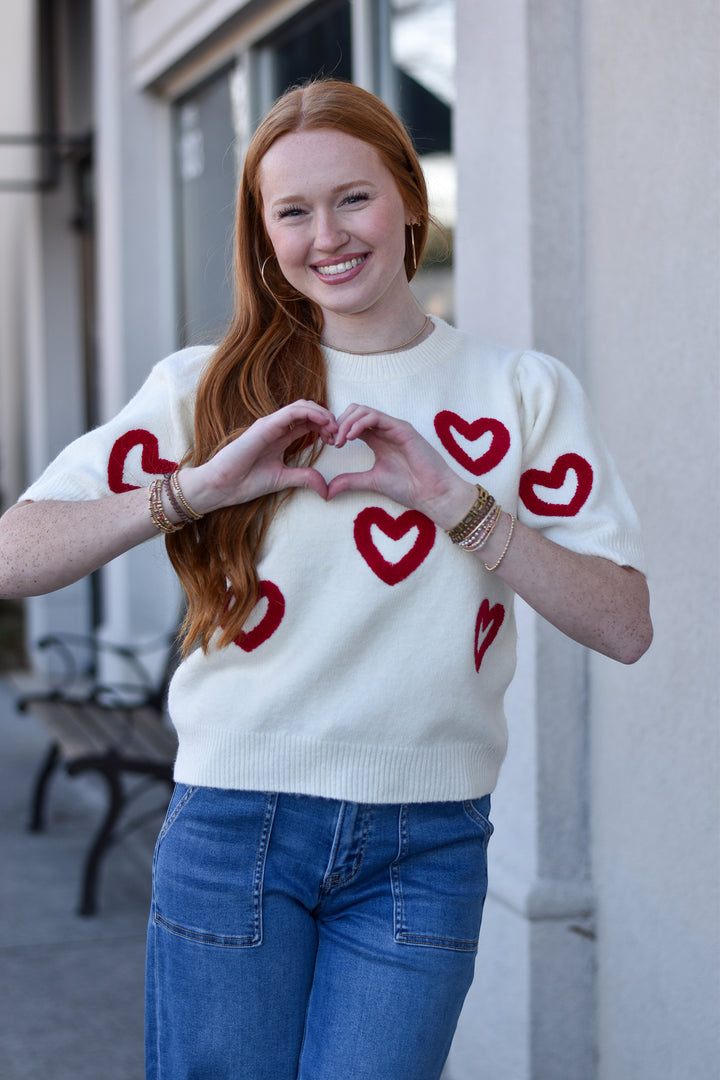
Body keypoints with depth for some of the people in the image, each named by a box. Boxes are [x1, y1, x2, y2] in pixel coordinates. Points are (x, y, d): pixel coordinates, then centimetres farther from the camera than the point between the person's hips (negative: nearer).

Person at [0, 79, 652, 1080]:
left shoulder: (525, 391, 6)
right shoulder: (209, 388, 4)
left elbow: (625, 625, -2)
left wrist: (449, 498, -12)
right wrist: (201, 483, -15)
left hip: (426, 852, 0)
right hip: (234, 831, 0)